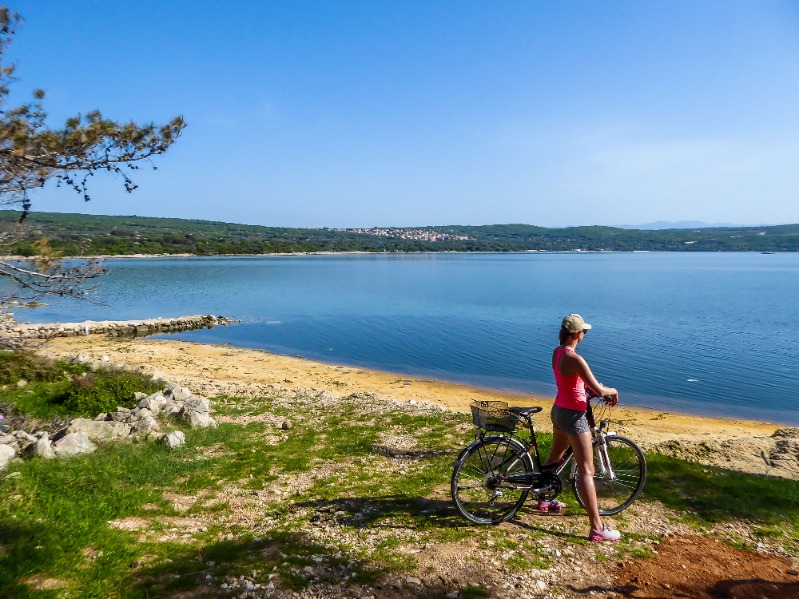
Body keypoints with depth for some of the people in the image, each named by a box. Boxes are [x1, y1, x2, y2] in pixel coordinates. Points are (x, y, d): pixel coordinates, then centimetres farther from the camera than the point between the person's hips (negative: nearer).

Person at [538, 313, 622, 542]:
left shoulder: (557, 352, 2)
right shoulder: (575, 358, -26)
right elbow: (598, 390, -25)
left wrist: (600, 388, 11)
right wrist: (612, 391, -3)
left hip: (558, 411, 9)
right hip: (573, 416, -9)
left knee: (555, 456, 27)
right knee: (586, 470, -5)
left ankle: (544, 498, 45)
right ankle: (597, 528, 0)